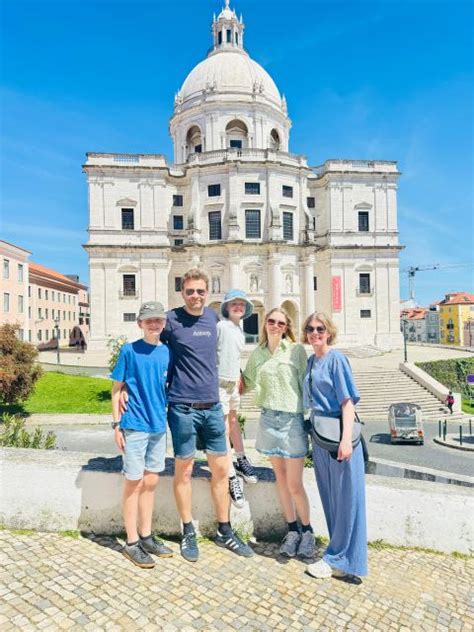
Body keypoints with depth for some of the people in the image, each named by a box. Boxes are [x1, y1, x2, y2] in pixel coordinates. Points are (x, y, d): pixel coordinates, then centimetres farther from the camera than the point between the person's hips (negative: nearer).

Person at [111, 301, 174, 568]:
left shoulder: (167, 352, 3)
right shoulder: (129, 350, -8)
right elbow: (116, 389, -4)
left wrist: (167, 417, 9)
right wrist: (117, 424, -7)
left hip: (159, 425, 5)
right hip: (135, 426, -4)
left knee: (151, 482, 15)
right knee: (134, 482, 7)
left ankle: (146, 536, 31)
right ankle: (132, 543, 22)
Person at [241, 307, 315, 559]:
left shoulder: (297, 350, -5)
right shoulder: (257, 354, 7)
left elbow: (306, 385, -5)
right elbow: (247, 384, 11)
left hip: (293, 420, -4)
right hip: (268, 419, 4)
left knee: (294, 484, 1)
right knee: (280, 478, 14)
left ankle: (307, 530, 26)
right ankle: (292, 529, 32)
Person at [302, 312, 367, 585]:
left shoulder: (336, 359, -9)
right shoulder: (310, 362, 10)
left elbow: (348, 401, -14)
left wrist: (346, 439, -20)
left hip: (339, 438, -7)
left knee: (346, 498, 6)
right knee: (330, 498, 16)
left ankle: (338, 559, 20)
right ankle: (342, 558, 32)